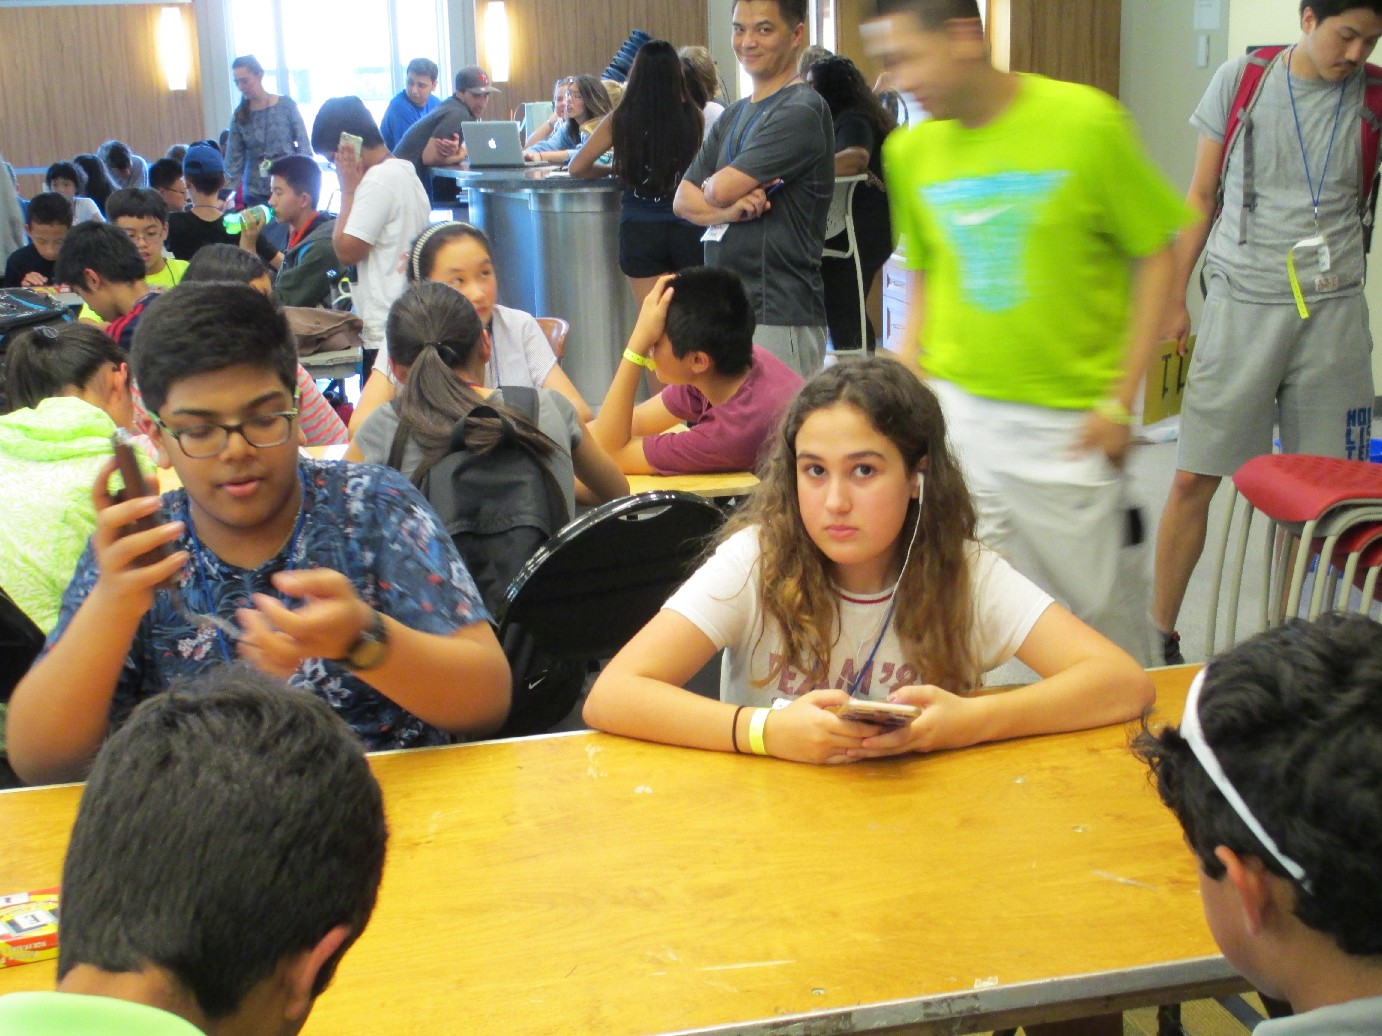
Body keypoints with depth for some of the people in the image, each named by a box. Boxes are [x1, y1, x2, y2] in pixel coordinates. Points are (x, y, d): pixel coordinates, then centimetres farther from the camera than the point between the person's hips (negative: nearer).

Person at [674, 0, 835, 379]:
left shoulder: (800, 111, -10)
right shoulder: (734, 115, 18)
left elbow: (721, 189, -16)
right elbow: (683, 200, 11)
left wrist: (710, 186, 8)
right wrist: (727, 210, -10)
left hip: (778, 316, -8)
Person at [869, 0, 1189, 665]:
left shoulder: (1086, 122, -10)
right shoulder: (911, 150, 2)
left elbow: (1156, 257, -5)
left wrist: (1120, 402, -9)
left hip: (1068, 421, -3)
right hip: (956, 410, 3)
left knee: (1100, 602, 10)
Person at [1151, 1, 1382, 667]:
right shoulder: (1240, 81, 3)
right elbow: (1202, 196, 10)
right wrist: (1174, 297, 9)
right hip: (1242, 305, -1)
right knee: (1194, 479, 0)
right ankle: (1159, 636, 13)